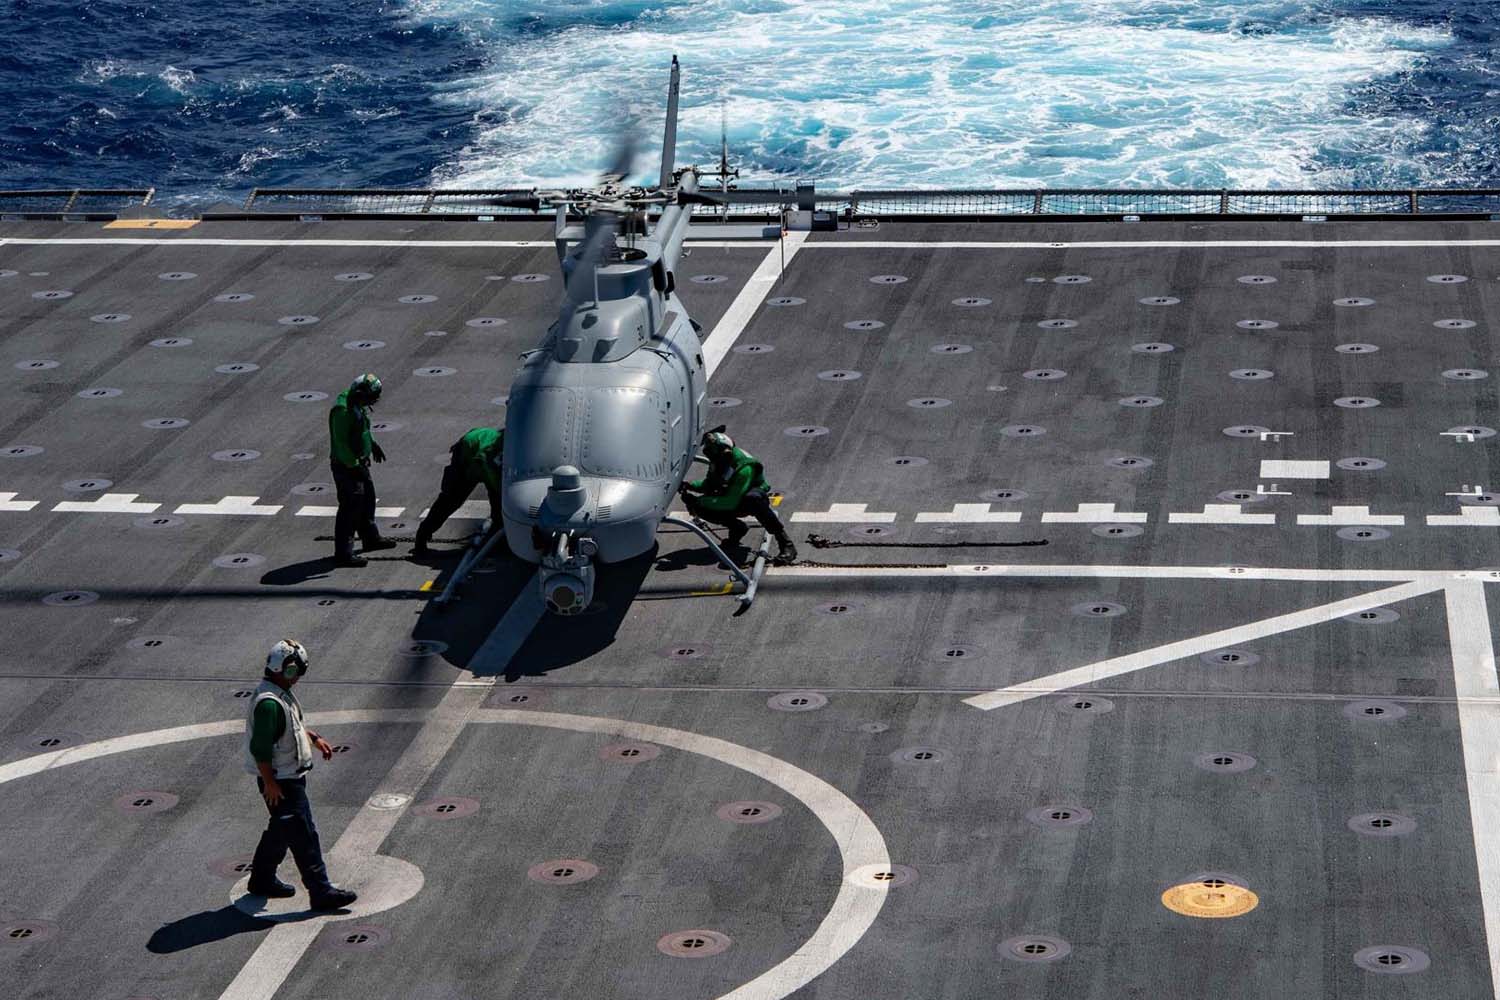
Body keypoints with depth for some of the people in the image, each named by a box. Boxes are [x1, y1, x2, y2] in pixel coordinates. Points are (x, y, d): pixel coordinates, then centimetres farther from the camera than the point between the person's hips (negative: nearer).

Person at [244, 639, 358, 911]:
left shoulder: (282, 694, 7)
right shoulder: (269, 703, -26)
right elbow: (260, 748, -27)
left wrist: (314, 738, 23)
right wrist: (270, 783, -24)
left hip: (291, 776, 11)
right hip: (280, 781, -11)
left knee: (281, 829, 22)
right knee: (303, 834, -7)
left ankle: (262, 879, 36)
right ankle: (320, 891, -5)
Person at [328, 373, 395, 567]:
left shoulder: (358, 405, 5)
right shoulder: (342, 410, -26)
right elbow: (340, 443, -27)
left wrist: (373, 445, 26)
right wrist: (354, 466, -26)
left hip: (358, 462, 10)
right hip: (346, 466, -10)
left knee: (368, 499, 23)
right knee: (350, 507, -8)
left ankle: (371, 539, 41)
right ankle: (343, 553, -4)